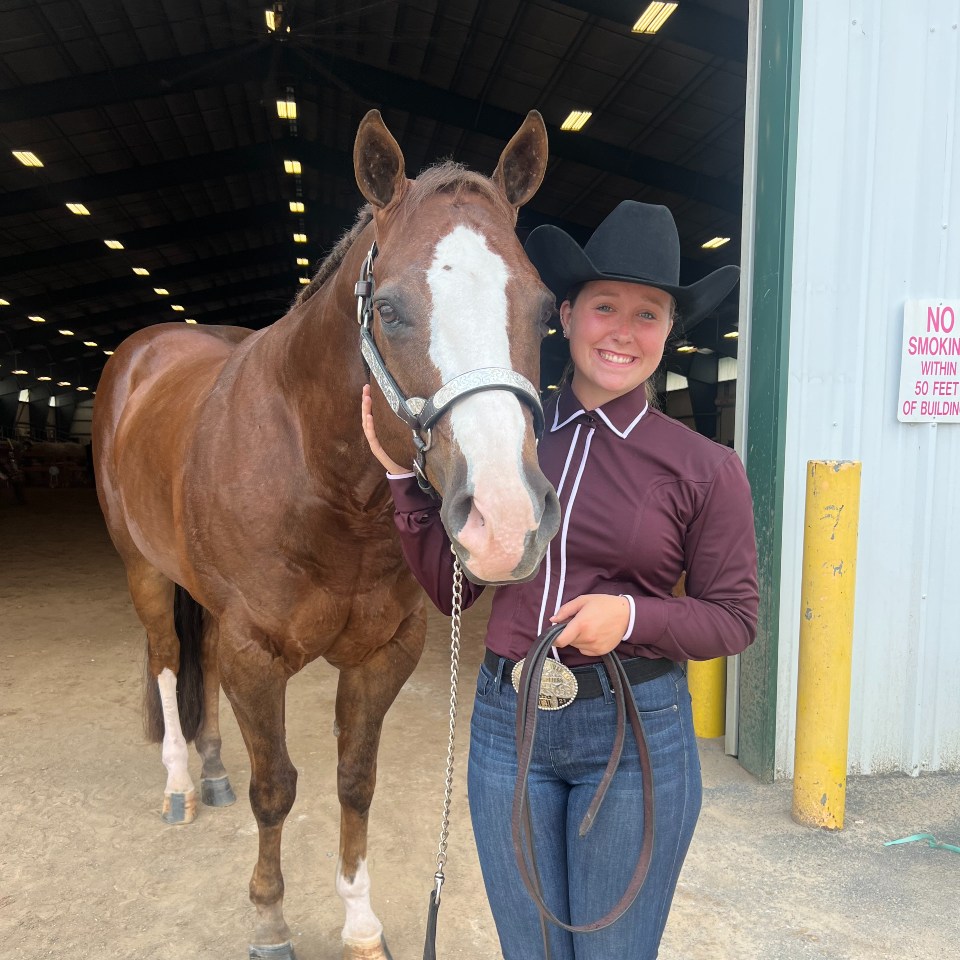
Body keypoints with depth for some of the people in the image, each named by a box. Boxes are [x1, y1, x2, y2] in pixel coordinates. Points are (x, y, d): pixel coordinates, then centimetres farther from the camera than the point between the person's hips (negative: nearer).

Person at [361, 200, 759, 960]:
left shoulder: (705, 468, -9)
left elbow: (735, 617, -3)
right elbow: (451, 588, 3)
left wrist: (632, 615, -21)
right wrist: (403, 475, -8)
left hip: (635, 729, -2)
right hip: (506, 720, 3)